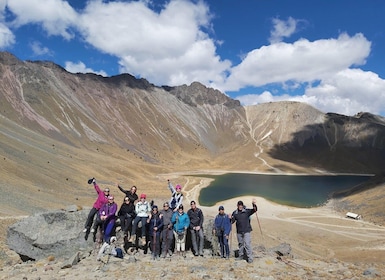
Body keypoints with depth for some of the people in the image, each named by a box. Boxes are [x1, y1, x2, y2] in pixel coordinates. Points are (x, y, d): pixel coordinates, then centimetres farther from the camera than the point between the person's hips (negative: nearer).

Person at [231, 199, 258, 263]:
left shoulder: (247, 211, -4)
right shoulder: (235, 213, 2)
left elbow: (254, 210, -16)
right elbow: (232, 221, 7)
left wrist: (254, 204, -36)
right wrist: (230, 218, -15)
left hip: (246, 231, -3)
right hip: (239, 231, 3)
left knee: (247, 244, -9)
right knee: (240, 244, 15)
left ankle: (250, 257, -1)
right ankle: (241, 256, 30)